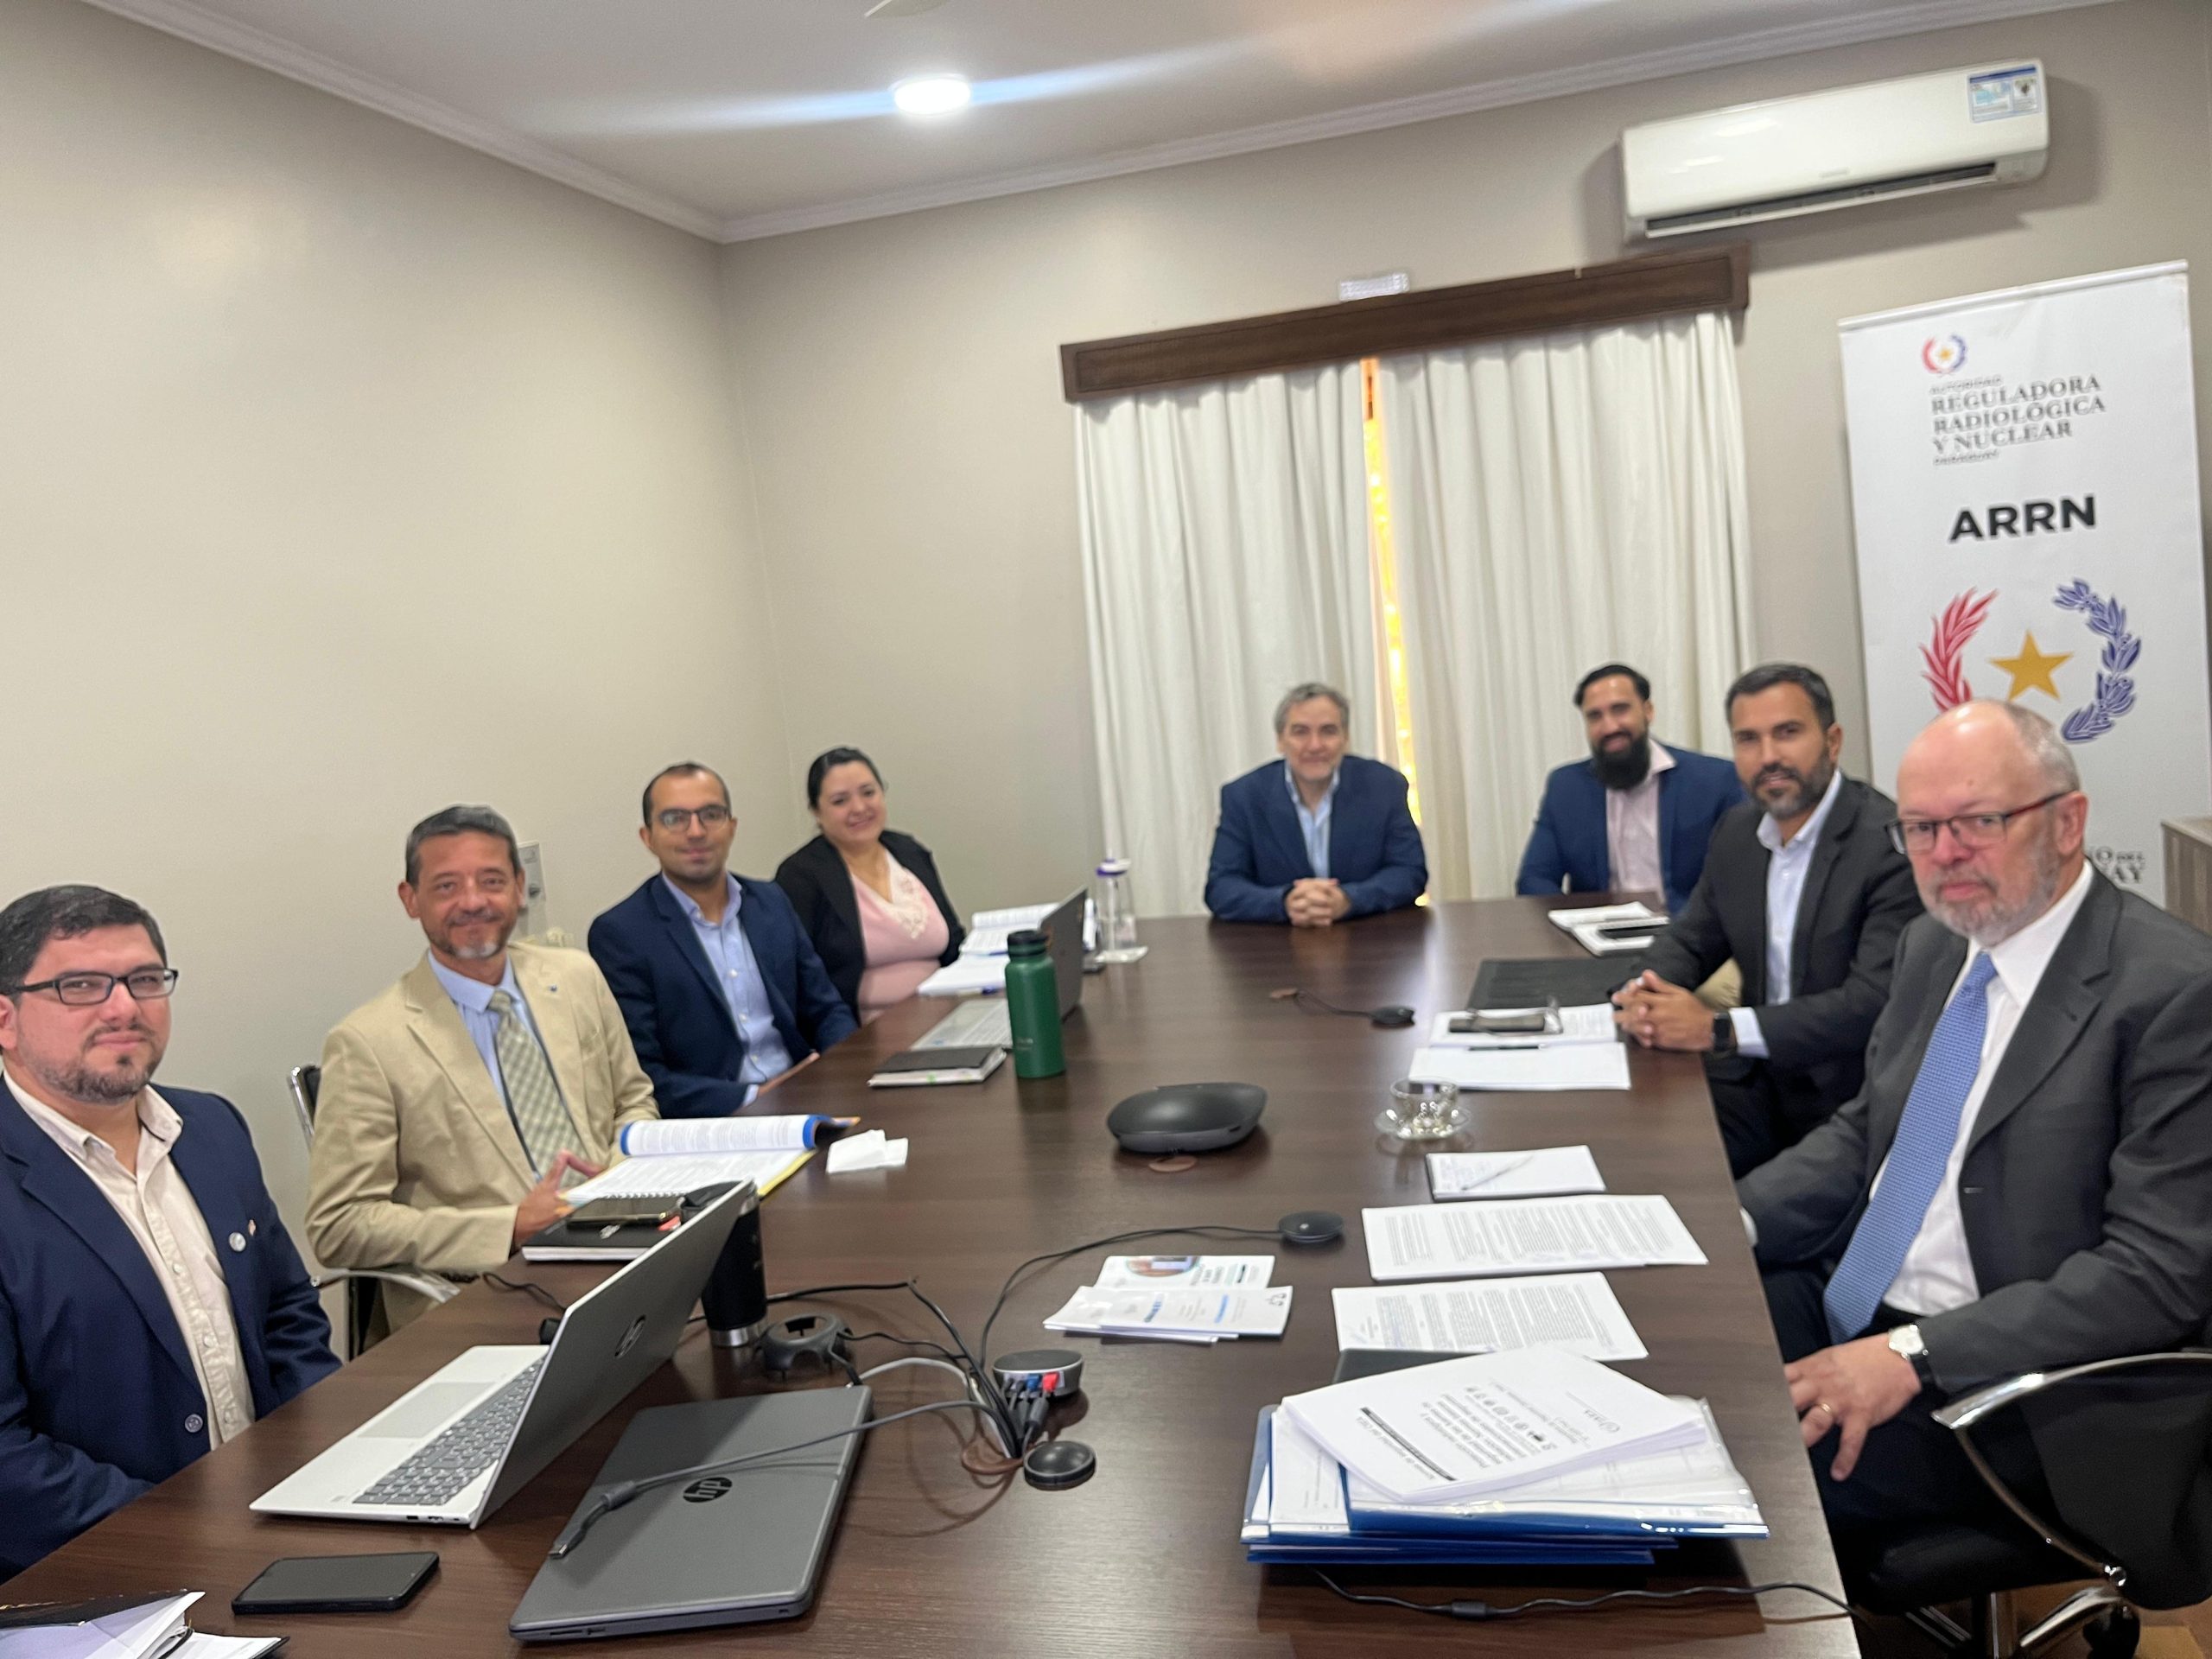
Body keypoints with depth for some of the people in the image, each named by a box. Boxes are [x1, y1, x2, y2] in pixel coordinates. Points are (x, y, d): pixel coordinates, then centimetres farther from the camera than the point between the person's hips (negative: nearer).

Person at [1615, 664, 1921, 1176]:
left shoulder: (1895, 844, -15)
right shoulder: (1738, 830, 8)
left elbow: (1875, 1001, -22)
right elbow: (1690, 938, 15)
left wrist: (1719, 1029, -25)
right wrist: (1647, 992, -9)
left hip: (1845, 1096, -5)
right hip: (1758, 1077, 6)